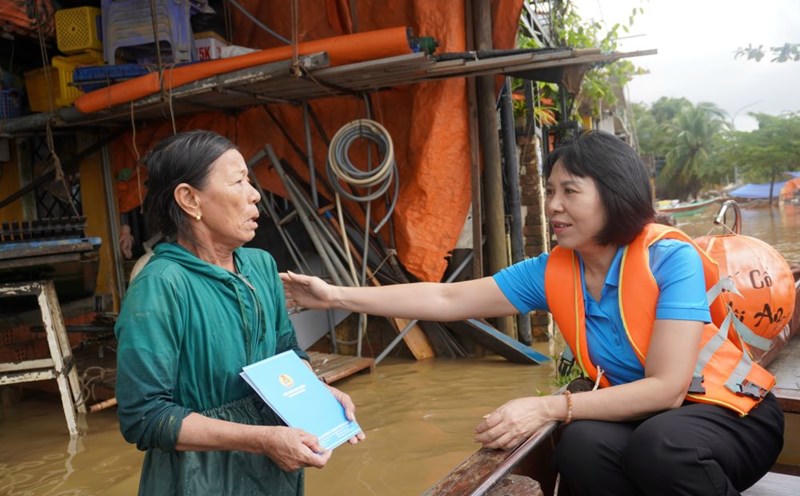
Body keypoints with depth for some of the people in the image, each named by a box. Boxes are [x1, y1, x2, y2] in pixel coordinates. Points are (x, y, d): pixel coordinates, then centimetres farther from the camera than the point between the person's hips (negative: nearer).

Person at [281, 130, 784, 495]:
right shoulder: (551, 272, -9)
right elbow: (447, 300, -7)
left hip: (732, 410, -3)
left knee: (662, 443, -36)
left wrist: (547, 408, -33)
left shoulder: (670, 258, -24)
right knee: (583, 444, -29)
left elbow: (666, 388, -28)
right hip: (644, 417, 4)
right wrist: (339, 296, -11)